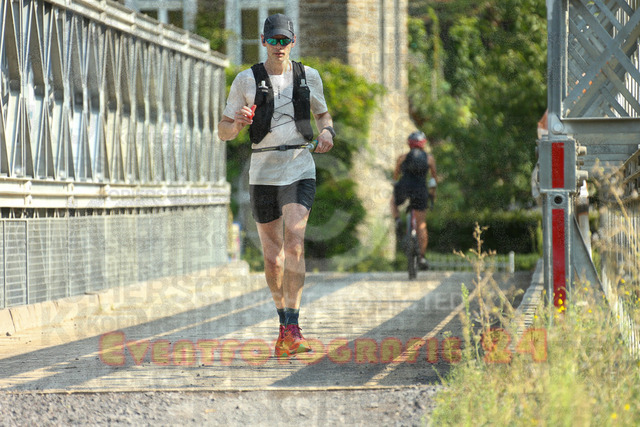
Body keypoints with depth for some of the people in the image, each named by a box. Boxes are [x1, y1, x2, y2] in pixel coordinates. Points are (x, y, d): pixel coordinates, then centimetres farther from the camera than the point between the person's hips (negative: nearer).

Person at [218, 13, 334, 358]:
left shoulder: (308, 76, 6)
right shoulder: (246, 80, 1)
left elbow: (322, 113, 23)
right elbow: (223, 131, 4)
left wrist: (327, 131, 1)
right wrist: (237, 123, -19)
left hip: (299, 170, -1)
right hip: (262, 171, 1)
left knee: (294, 243, -19)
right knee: (272, 256, 8)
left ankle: (292, 329, -23)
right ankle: (283, 318, 29)